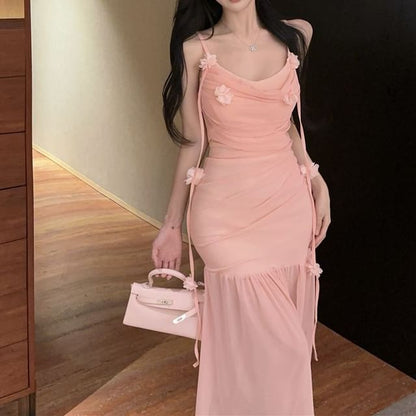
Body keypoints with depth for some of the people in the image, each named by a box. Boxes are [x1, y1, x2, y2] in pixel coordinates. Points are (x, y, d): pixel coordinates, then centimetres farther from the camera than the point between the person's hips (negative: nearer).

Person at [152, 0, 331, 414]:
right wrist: (171, 223, 3)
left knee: (290, 339, 12)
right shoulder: (196, 49, -3)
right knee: (251, 344, 0)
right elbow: (192, 143, 1)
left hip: (290, 206, 3)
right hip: (228, 212, -3)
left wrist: (317, 180, 8)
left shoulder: (296, 36, 6)